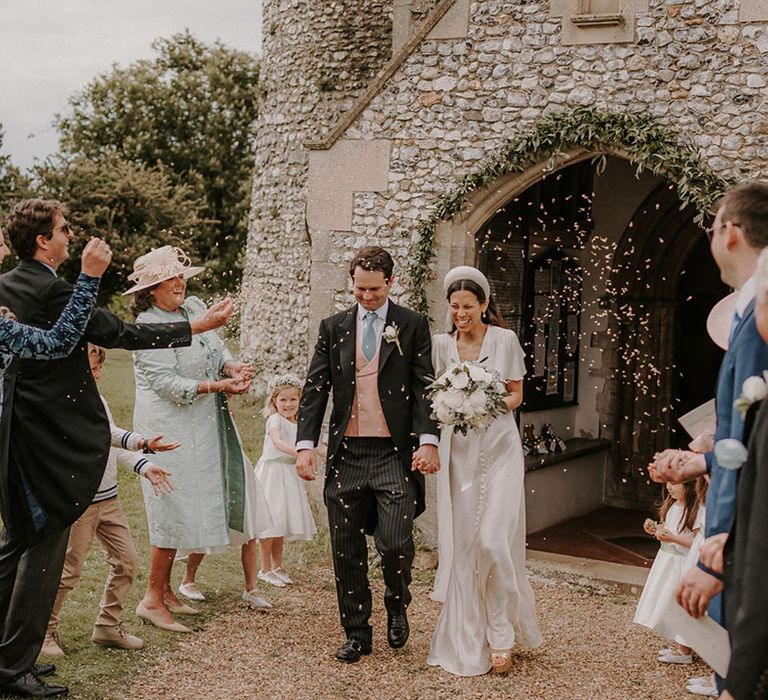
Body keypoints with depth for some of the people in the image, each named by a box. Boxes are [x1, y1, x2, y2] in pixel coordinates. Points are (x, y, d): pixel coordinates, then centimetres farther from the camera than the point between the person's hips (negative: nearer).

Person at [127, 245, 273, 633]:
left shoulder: (195, 307, 8)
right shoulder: (148, 328, -15)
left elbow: (217, 349, 13)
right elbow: (169, 385, -20)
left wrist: (232, 366, -9)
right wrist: (219, 386, -22)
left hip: (205, 425, 8)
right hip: (170, 430, -8)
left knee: (190, 508, 11)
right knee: (176, 509, -6)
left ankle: (167, 591, 23)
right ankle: (153, 599, 5)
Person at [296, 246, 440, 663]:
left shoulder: (413, 326, 4)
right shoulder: (333, 328, 11)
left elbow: (425, 387, -1)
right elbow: (315, 389, 7)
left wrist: (428, 440, -14)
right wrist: (305, 445, -3)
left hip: (395, 454, -3)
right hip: (346, 453, 3)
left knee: (395, 543, -10)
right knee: (347, 550, 7)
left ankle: (397, 607, 22)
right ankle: (357, 635, 21)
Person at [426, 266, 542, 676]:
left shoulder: (505, 340, -2)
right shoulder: (441, 344, 6)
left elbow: (516, 395, 4)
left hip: (498, 448, -3)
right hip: (458, 452, 3)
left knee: (495, 542, -11)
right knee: (460, 544, 3)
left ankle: (501, 634, 7)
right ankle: (467, 640, 17)